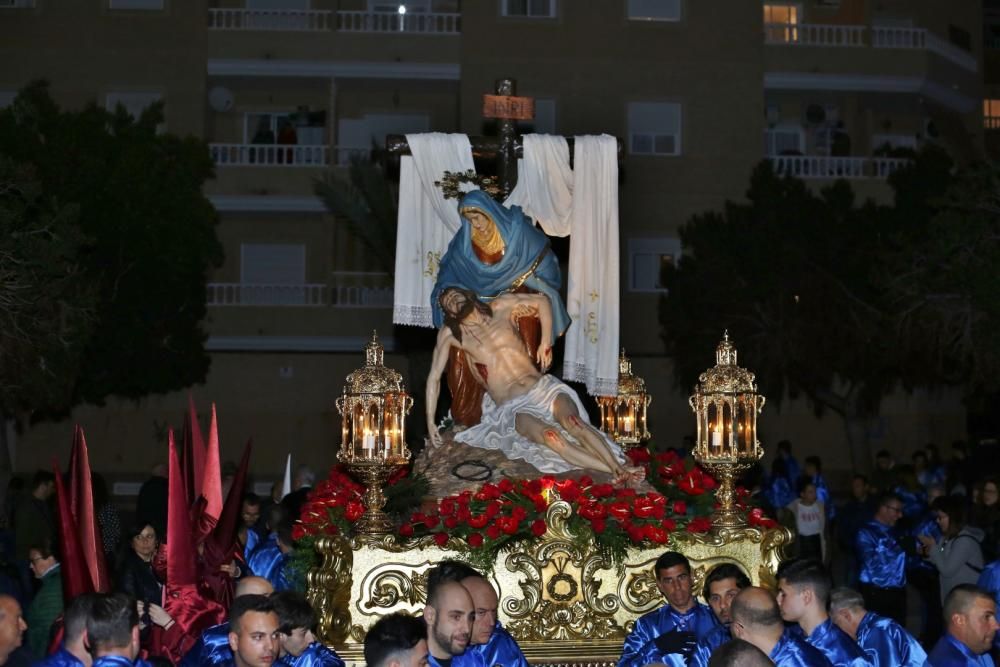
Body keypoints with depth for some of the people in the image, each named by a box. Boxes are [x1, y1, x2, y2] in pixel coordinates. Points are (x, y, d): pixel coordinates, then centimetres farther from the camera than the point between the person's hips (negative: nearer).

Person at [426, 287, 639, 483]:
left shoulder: (501, 307, 9)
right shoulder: (450, 334, 5)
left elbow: (542, 301, 20)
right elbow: (434, 377, 5)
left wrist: (545, 343, 10)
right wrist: (430, 421, 1)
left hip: (542, 388, 3)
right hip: (512, 408, -2)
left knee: (573, 421, -30)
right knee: (549, 435, -33)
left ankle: (619, 467, -40)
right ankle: (613, 473, -40)